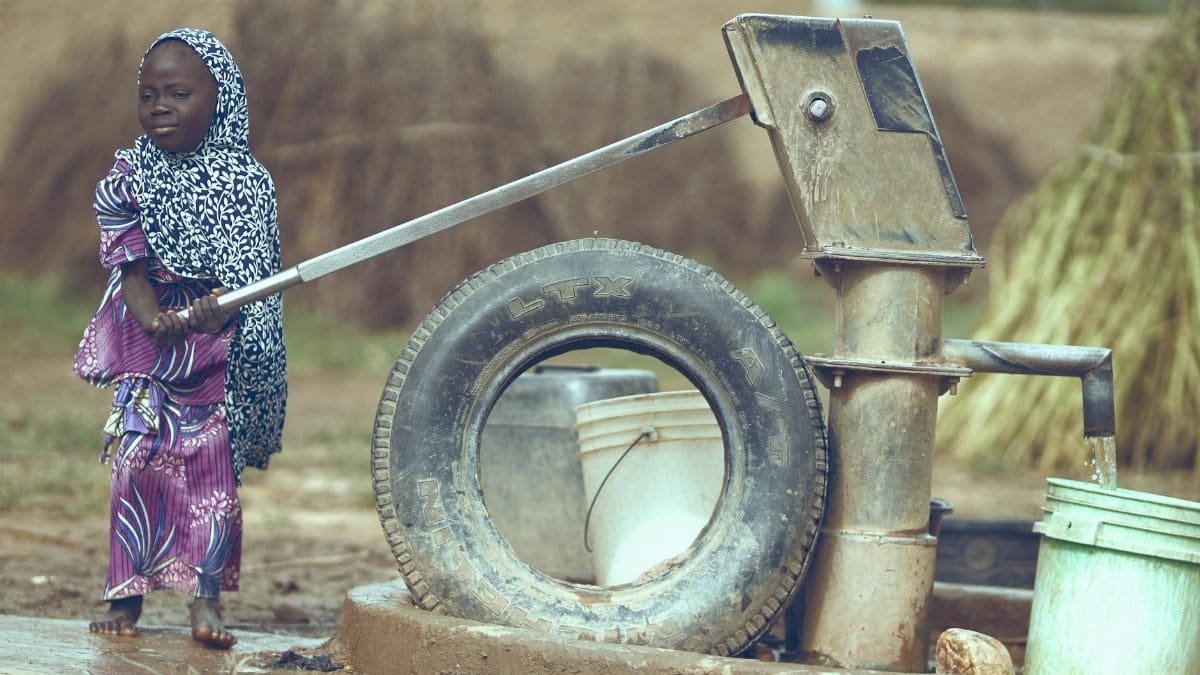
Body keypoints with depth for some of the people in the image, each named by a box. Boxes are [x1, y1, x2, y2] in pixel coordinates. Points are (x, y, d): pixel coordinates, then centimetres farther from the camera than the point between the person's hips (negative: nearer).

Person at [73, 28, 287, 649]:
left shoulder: (246, 181, -2)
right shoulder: (130, 176, 3)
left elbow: (253, 271, -7)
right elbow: (126, 259, -1)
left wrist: (219, 310, -26)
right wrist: (148, 311, -19)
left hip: (218, 347, -1)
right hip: (146, 343, 1)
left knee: (213, 469, -1)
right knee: (138, 463, -2)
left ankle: (206, 598, 5)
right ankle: (126, 597, 4)